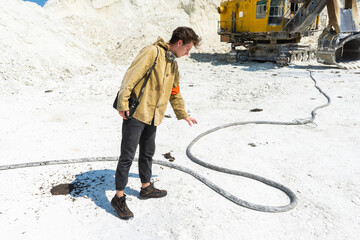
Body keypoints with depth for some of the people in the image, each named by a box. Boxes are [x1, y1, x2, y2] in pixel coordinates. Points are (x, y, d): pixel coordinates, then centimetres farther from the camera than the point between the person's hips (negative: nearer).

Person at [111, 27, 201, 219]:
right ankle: (119, 198, 11)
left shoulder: (173, 64, 17)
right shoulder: (153, 52, -11)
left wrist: (183, 114, 29)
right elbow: (131, 76, -17)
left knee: (147, 153, 19)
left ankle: (146, 188, 36)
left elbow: (174, 93, 26)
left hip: (152, 117, 9)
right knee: (127, 156, -2)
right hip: (135, 113, -8)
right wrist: (123, 104, -20)